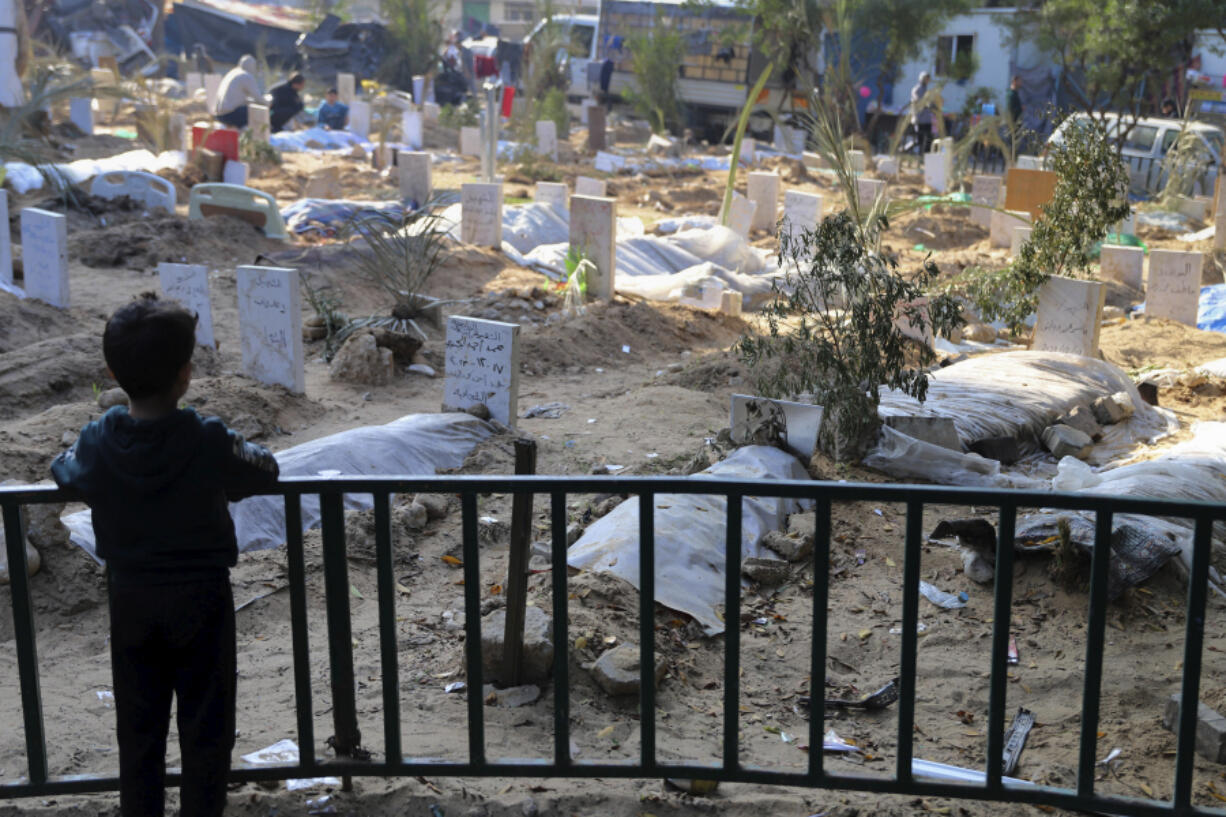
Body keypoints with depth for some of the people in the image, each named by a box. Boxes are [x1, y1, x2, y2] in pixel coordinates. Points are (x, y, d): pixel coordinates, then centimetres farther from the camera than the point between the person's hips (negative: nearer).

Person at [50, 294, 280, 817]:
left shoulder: (97, 443, -12)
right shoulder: (209, 442, -21)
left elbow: (64, 472, 9)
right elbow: (264, 471, -4)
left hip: (131, 602, 3)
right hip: (201, 601, -3)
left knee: (138, 725, 16)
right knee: (205, 725, 10)